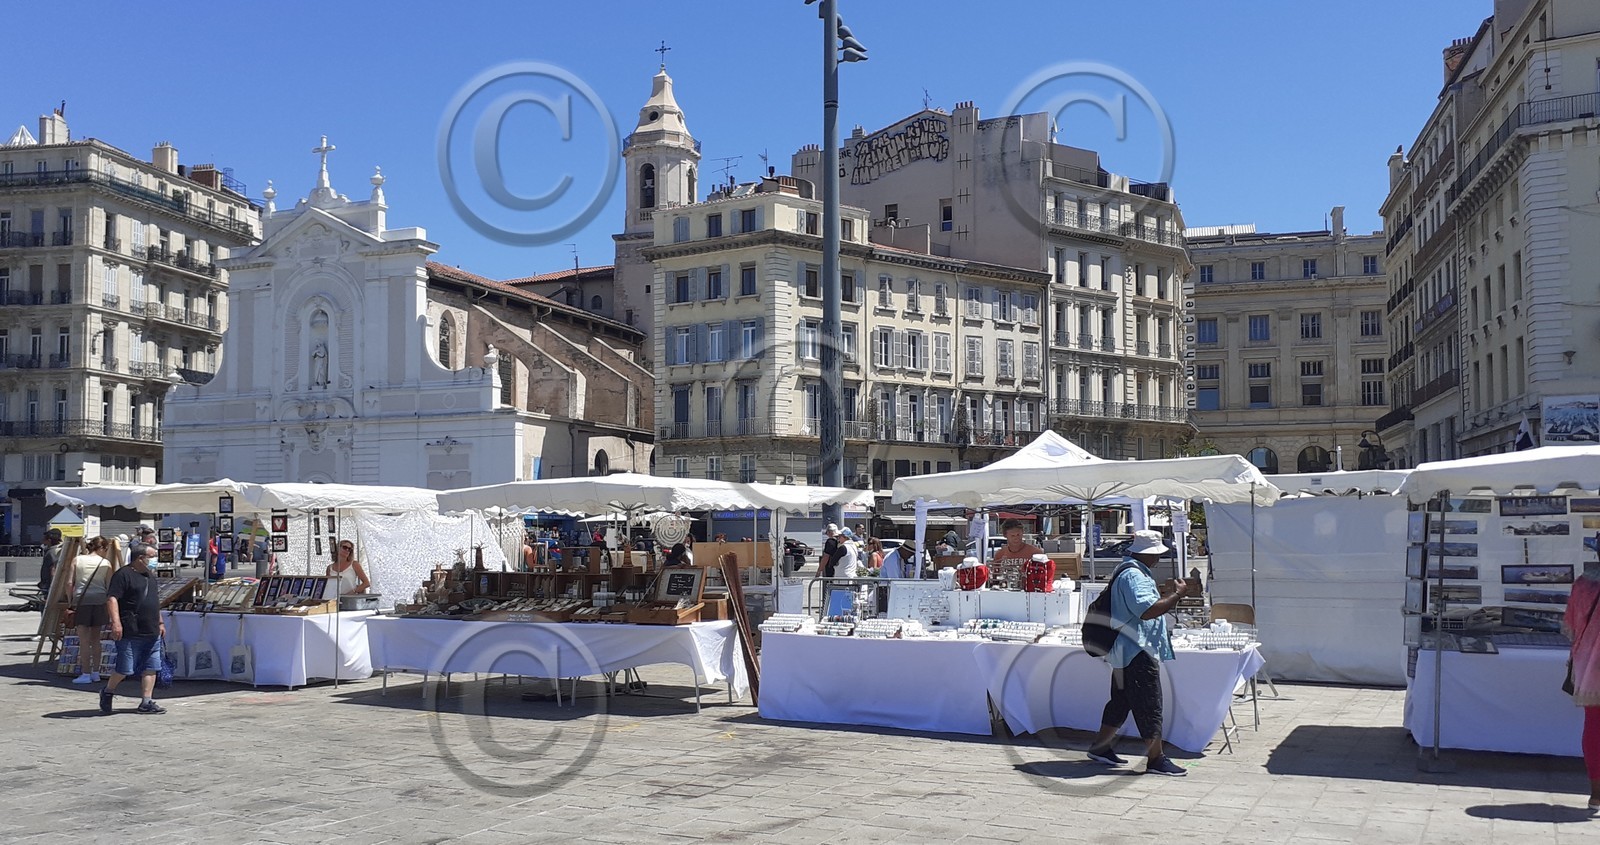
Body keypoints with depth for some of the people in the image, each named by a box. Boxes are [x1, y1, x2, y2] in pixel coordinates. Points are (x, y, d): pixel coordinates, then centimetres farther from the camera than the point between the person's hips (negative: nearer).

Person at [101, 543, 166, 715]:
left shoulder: (150, 575, 18)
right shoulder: (123, 575, -9)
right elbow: (111, 598, -17)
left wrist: (160, 622, 25)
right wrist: (116, 622, -26)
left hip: (152, 633, 8)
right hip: (130, 634, -8)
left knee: (151, 668, 4)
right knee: (125, 668, -2)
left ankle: (147, 702, 6)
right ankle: (107, 692, 23)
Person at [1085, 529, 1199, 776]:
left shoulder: (1131, 572, 17)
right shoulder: (1133, 576, -19)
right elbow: (1147, 610, -30)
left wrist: (1170, 596, 14)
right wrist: (1176, 595, -22)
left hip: (1127, 651, 11)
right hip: (1137, 652, -11)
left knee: (1121, 701, 17)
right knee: (1149, 705, -6)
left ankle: (1101, 747, 24)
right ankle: (1156, 759, -2)